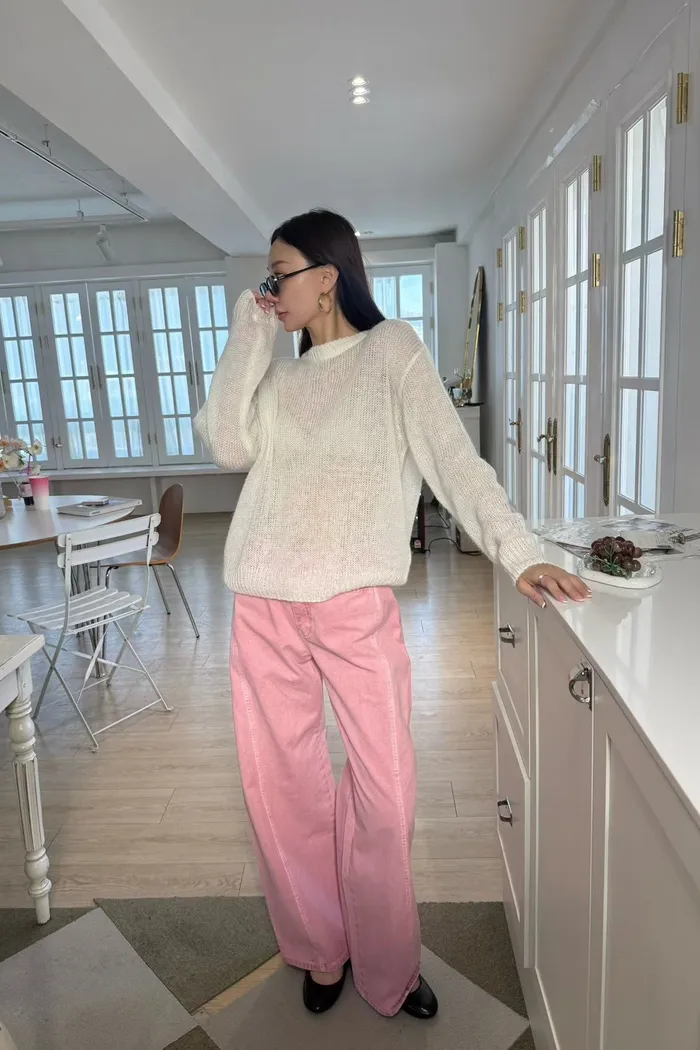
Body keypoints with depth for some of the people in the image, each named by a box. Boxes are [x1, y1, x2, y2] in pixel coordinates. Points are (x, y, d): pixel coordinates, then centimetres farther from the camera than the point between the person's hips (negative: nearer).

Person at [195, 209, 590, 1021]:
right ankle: (321, 950, 35)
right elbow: (229, 446, -2)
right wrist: (248, 337, 3)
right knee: (283, 785, 12)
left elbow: (454, 458, -7)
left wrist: (517, 550, -18)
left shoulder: (392, 351, 2)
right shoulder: (279, 376, 16)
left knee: (384, 790, 5)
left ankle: (387, 968, 30)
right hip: (265, 610, 5)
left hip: (358, 607, -4)